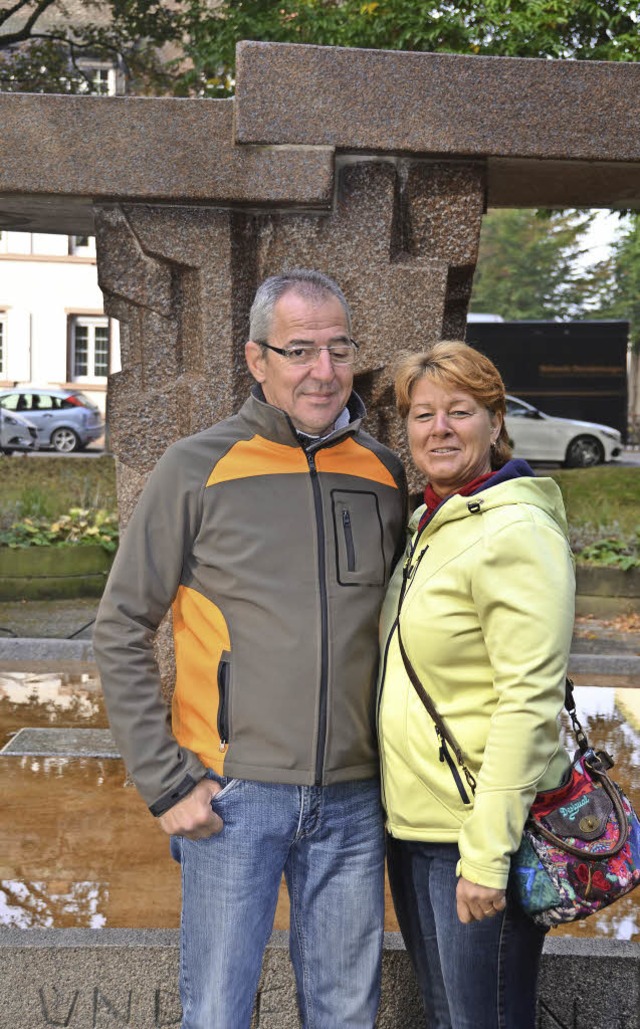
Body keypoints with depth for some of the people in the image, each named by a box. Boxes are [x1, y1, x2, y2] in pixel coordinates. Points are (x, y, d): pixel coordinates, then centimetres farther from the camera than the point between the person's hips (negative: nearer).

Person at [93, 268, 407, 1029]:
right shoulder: (197, 469, -5)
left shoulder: (384, 474, 5)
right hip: (234, 795, -3)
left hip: (353, 800, 3)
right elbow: (120, 633, -4)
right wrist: (166, 783, -8)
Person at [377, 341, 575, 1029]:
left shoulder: (515, 533, -16)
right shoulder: (425, 525, 11)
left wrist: (487, 854, -22)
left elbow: (529, 702, -21)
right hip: (411, 818, 9)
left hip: (477, 830, -8)